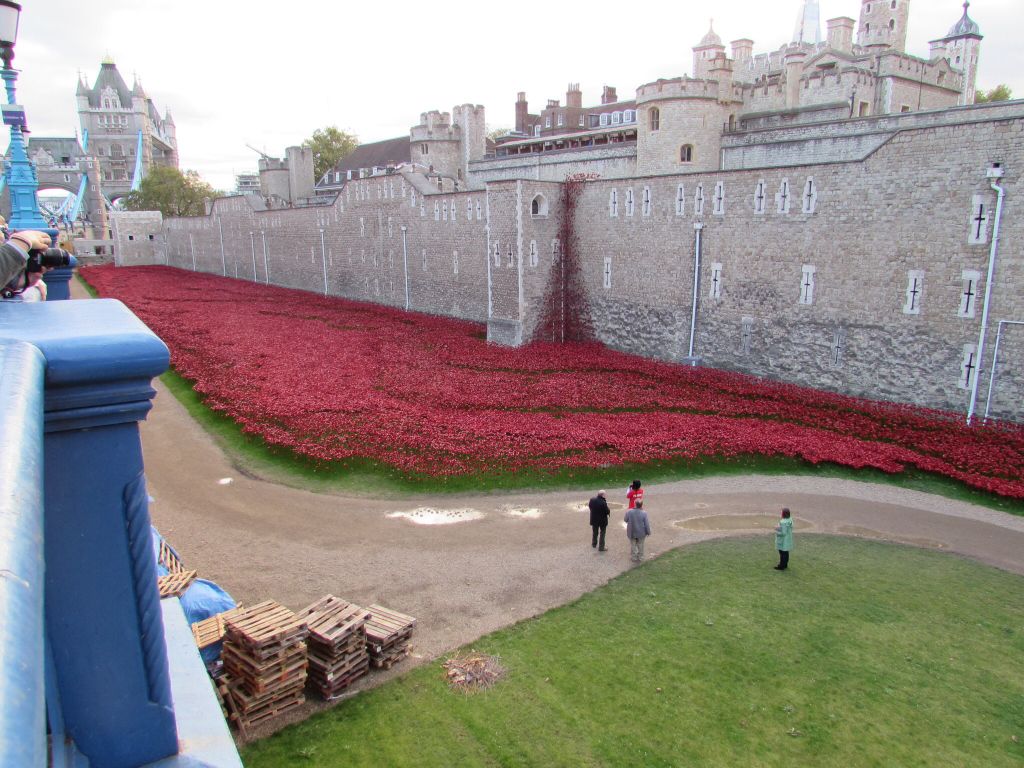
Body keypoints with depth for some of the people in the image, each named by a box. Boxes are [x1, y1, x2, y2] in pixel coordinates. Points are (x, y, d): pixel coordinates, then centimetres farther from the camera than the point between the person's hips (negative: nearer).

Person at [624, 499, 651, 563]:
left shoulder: (629, 512, -20)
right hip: (641, 533, 0)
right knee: (640, 545, 20)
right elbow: (647, 524, -14)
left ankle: (633, 557, 32)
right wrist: (648, 532, 2)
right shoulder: (644, 513, -22)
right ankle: (640, 557, 34)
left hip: (632, 533, 0)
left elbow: (625, 520, -3)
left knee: (633, 545, 20)